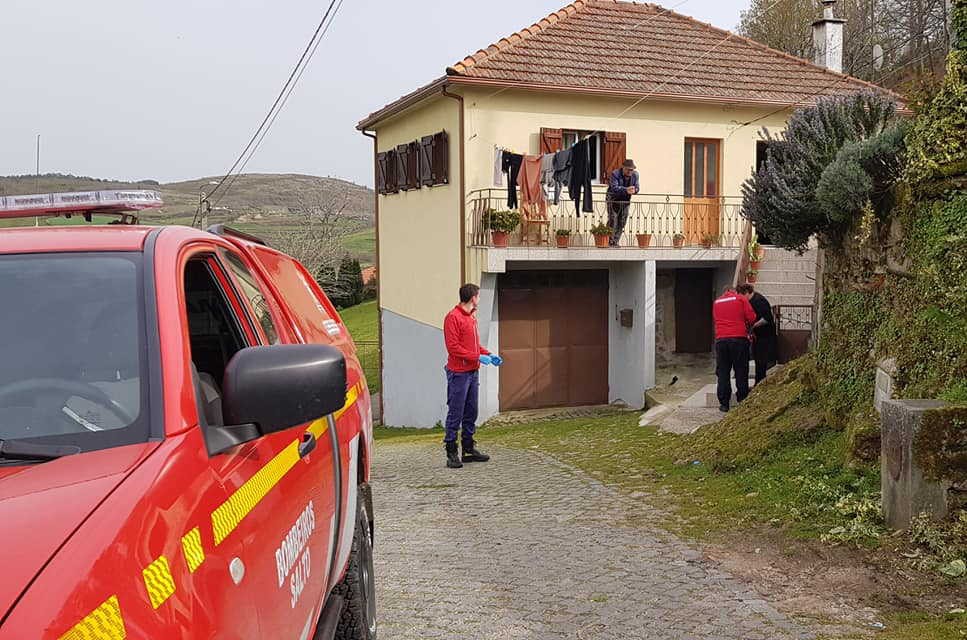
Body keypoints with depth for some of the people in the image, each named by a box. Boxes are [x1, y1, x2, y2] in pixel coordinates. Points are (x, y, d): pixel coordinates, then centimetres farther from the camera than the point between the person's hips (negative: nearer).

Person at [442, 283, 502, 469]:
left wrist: (488, 354, 8)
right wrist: (478, 357, -17)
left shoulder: (472, 316, 15)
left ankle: (469, 449, 21)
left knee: (471, 413, 13)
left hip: (473, 372, 9)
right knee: (455, 414, -4)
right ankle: (451, 453, 2)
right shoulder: (453, 317, -12)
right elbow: (453, 347, -17)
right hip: (459, 373, -9)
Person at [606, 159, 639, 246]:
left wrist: (634, 190, -27)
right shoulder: (615, 174, -18)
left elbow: (637, 188, -1)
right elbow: (614, 188, -30)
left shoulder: (635, 175, -2)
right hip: (613, 200, -5)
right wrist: (626, 190, -43)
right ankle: (610, 242, -4)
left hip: (625, 201, 5)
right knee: (612, 221, -9)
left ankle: (615, 242, 11)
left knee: (622, 223, 4)